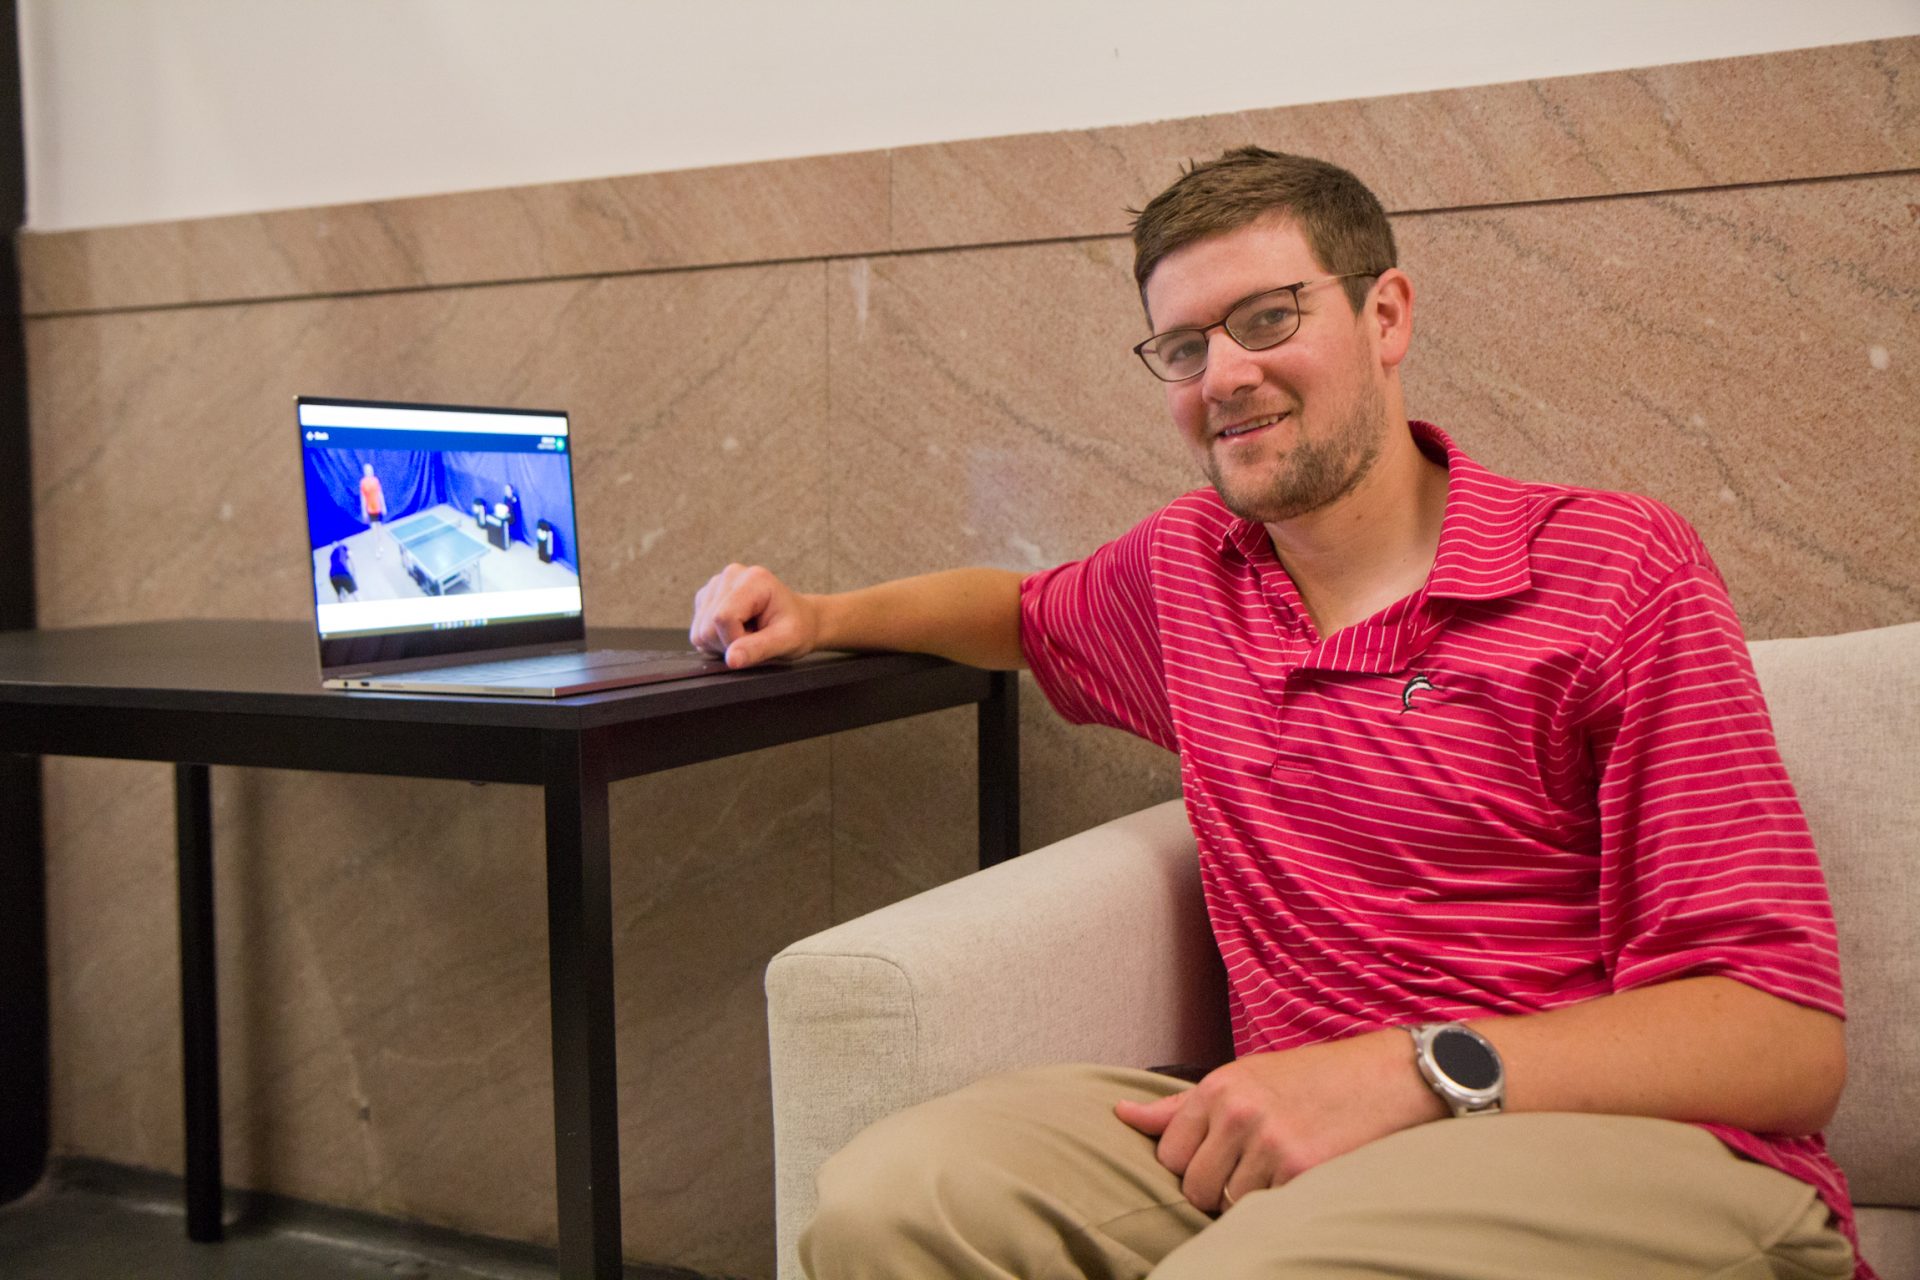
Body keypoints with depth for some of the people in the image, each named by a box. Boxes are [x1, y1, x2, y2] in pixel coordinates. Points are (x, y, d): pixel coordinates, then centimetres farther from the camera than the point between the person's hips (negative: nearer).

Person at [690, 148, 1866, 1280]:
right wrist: (821, 616, 23)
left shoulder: (1617, 568, -4)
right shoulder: (1184, 565, 14)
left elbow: (1789, 1037, -11)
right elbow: (1028, 611, 40)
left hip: (1636, 1148, -4)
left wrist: (1421, 1071, -24)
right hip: (1306, 1139, 5)